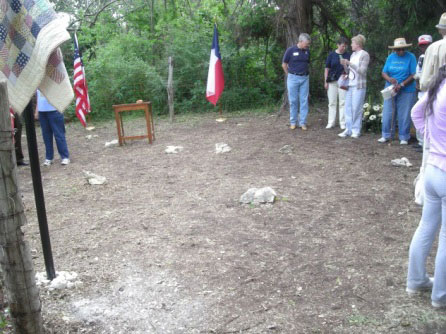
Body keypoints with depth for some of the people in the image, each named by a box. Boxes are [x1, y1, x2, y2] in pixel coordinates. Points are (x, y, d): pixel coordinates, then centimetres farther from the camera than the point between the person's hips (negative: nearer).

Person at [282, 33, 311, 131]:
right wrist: (290, 76, 4)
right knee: (293, 101, 3)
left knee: (304, 101, 2)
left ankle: (302, 122, 9)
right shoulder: (290, 50, -7)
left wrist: (306, 73, 9)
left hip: (305, 78, 3)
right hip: (293, 78, -3)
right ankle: (293, 122, 14)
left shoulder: (307, 51, 5)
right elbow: (284, 64, 1)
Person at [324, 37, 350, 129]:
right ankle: (331, 122, 14)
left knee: (343, 103, 2)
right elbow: (327, 68, 4)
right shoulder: (332, 54, 3)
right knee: (332, 102, 6)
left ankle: (343, 123, 9)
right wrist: (325, 81, 0)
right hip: (332, 81, 0)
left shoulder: (348, 55, 4)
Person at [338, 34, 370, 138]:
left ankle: (356, 130, 3)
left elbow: (362, 71, -14)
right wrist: (345, 65, 2)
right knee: (348, 107, 4)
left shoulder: (365, 55, -5)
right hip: (350, 84, 7)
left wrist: (349, 63, -17)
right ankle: (348, 129, 9)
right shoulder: (353, 54, 15)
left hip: (359, 86, -7)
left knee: (356, 108, -5)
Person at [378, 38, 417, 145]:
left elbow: (413, 75, -8)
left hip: (406, 91, -3)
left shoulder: (411, 57, -3)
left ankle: (404, 137, 10)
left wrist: (401, 85, -18)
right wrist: (389, 79, -17)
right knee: (388, 113, 3)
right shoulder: (391, 57, 7)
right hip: (390, 90, 3)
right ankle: (386, 135, 14)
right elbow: (384, 72, 5)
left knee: (404, 115, -1)